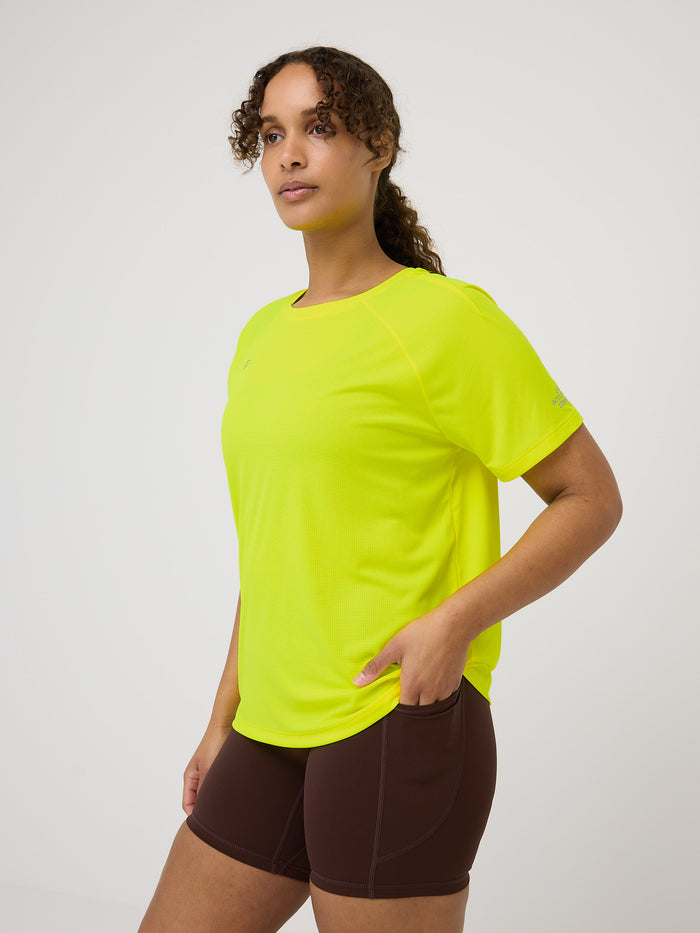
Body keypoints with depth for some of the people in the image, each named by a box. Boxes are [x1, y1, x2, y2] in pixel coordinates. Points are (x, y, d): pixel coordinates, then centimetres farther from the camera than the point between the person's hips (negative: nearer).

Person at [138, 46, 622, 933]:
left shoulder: (443, 315, -8)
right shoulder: (262, 335, 14)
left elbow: (591, 498, -7)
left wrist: (453, 624, -18)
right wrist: (223, 718, 18)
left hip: (399, 720, -7)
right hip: (271, 731, 7)